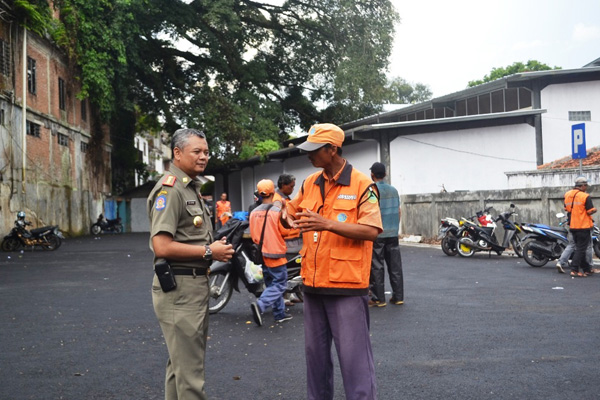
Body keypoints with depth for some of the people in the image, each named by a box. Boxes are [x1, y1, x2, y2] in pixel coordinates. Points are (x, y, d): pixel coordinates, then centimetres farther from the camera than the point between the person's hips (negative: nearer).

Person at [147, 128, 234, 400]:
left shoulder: (192, 188, 16)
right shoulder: (169, 189, -15)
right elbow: (162, 246, -25)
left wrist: (216, 249, 9)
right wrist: (209, 252, -17)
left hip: (196, 283, 10)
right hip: (179, 286, -10)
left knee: (181, 363, 20)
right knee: (189, 370, -5)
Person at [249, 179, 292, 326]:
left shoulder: (254, 212, 1)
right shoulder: (278, 210, -16)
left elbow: (252, 235, 7)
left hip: (261, 254, 7)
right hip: (275, 253, -6)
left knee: (272, 285, 16)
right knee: (280, 285, -1)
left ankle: (280, 313, 20)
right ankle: (260, 305, -20)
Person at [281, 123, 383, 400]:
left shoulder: (361, 184, -9)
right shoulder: (309, 184, 9)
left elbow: (372, 231, -17)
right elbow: (292, 212, 24)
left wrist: (327, 224, -26)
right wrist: (286, 215, -1)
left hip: (347, 284, -6)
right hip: (313, 283, 7)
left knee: (353, 355, -1)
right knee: (315, 352, 18)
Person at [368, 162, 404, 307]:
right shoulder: (394, 190, 8)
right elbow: (399, 211, 12)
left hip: (377, 235, -6)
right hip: (393, 234, 6)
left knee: (377, 268, 1)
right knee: (395, 266, 9)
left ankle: (378, 299, 4)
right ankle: (398, 297, 13)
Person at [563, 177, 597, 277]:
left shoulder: (567, 194, 6)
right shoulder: (585, 196, -14)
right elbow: (590, 211, -14)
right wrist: (594, 210, 7)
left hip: (573, 226, 7)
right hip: (584, 226, -7)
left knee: (579, 248, 15)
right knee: (581, 249, -2)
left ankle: (586, 268, 24)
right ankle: (574, 270, -7)